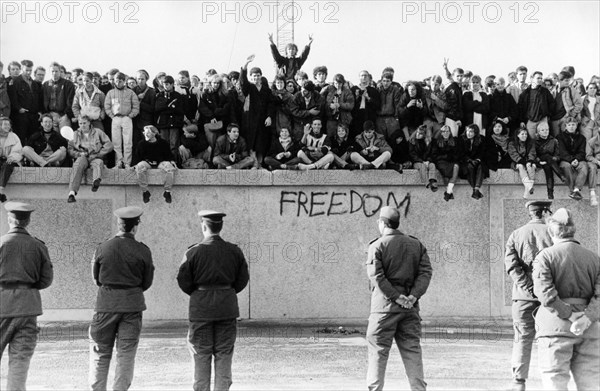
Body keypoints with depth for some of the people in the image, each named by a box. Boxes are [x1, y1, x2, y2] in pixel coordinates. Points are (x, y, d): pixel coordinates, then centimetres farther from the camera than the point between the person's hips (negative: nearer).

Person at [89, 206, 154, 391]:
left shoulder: (102, 248, -3)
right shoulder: (143, 251, -6)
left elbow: (96, 278, 8)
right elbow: (147, 282, 2)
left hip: (106, 302, 1)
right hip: (133, 304, -1)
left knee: (100, 353, 12)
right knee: (126, 354, 5)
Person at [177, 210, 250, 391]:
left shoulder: (193, 252, -8)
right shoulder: (234, 251, 0)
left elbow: (183, 281, -5)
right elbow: (242, 280, 3)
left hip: (201, 308, -2)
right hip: (227, 307, 2)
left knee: (201, 356, 6)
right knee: (224, 355, 7)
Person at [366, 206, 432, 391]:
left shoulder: (377, 245, -3)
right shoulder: (416, 244, 11)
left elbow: (376, 276, -15)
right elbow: (426, 272, 1)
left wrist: (397, 297, -14)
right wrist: (413, 296, -8)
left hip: (384, 305, -4)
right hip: (410, 306, 4)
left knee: (378, 350, 3)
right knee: (412, 350, 9)